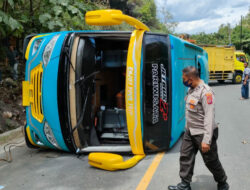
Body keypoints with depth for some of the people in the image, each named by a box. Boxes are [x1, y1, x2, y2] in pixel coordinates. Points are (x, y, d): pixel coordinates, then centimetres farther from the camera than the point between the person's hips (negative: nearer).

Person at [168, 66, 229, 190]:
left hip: (203, 133, -8)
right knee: (185, 156, 10)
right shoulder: (191, 89, 6)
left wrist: (207, 140, -26)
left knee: (211, 161, 8)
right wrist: (187, 127, 20)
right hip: (190, 131, 8)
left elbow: (209, 117, -25)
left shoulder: (206, 92, -22)